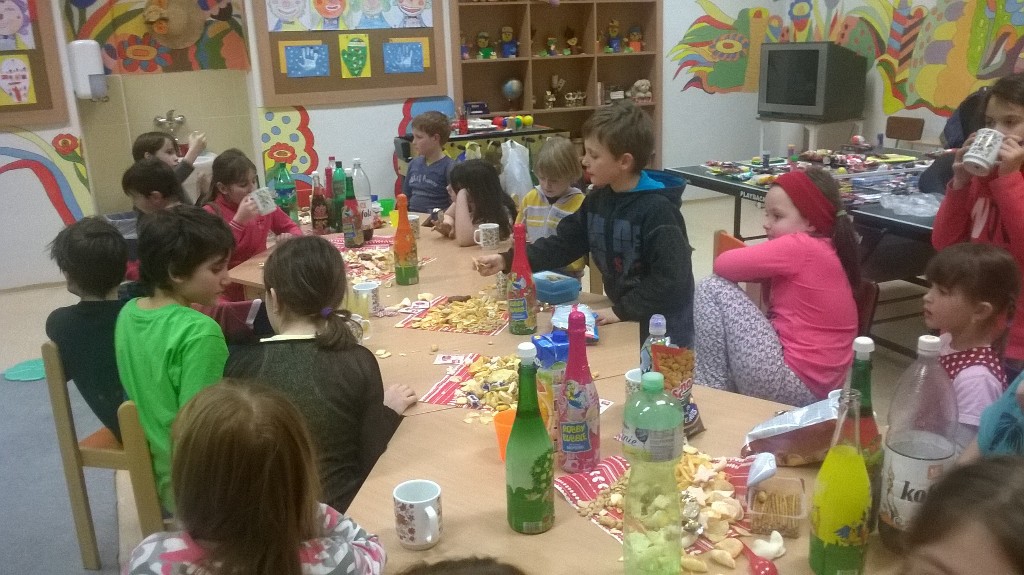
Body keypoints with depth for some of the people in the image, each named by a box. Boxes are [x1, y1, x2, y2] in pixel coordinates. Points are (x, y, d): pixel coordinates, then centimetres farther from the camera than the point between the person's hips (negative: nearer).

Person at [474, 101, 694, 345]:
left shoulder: (658, 210, -23)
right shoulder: (597, 199, 1)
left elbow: (671, 280, -25)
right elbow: (563, 244, 3)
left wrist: (621, 311, -22)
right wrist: (507, 260, -6)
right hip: (623, 320, 7)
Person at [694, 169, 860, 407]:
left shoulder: (799, 246, -16)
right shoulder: (824, 249, 12)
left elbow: (723, 265, -12)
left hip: (792, 385, -10)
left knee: (712, 288, -5)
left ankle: (711, 390, 2)